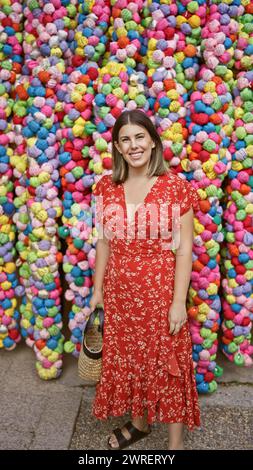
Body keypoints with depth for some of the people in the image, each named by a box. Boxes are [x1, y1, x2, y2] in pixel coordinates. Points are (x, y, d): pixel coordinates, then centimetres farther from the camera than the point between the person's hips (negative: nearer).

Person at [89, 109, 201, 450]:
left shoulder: (175, 186, -11)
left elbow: (184, 248, -10)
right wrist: (97, 289, 9)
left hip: (161, 292, -4)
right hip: (119, 293, 4)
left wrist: (179, 301, -12)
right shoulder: (106, 188, 1)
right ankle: (139, 422, 46)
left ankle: (176, 441, 33)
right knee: (126, 360, 19)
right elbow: (104, 242, 7)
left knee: (167, 364, 10)